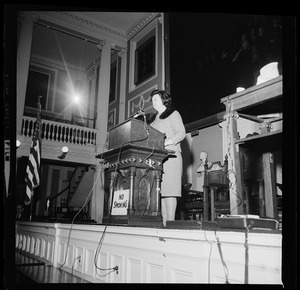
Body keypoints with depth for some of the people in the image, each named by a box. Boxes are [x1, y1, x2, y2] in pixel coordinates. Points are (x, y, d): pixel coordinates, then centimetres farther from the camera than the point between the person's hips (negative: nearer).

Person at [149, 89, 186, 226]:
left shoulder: (173, 114, 9)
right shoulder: (154, 118, 28)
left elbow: (181, 133, -5)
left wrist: (165, 143, -18)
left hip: (170, 156, -6)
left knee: (168, 190, -13)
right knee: (159, 191, -2)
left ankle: (170, 222, -13)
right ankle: (163, 221, -1)